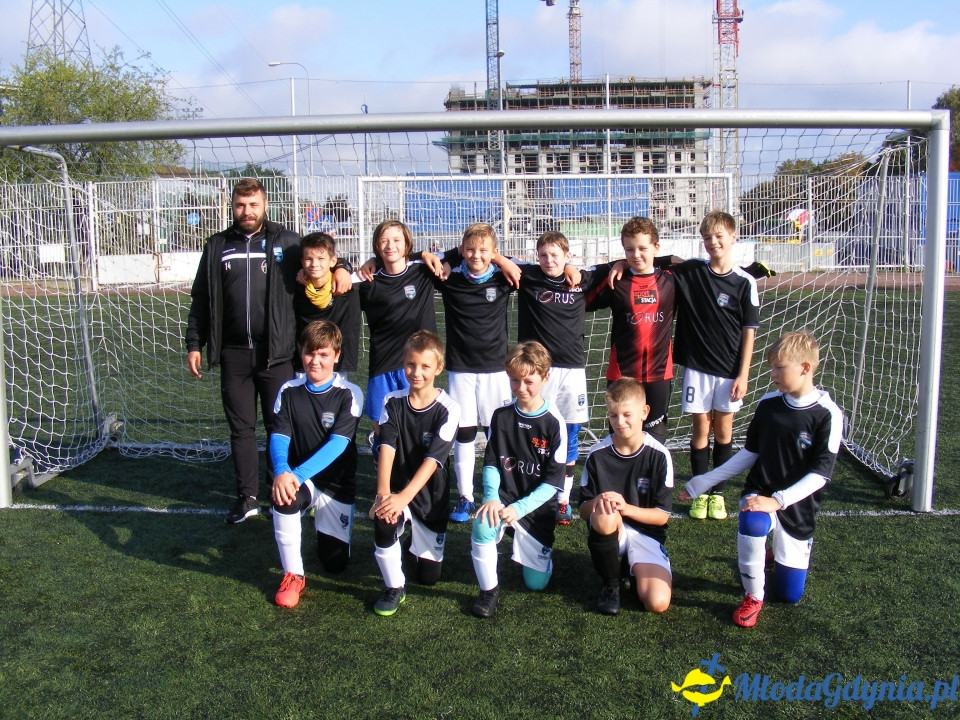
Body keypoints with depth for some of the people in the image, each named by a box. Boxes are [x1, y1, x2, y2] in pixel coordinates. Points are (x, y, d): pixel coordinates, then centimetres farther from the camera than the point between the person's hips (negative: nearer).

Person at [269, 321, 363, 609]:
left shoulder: (349, 395, -12)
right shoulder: (289, 391, -3)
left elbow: (338, 443, -22)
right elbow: (279, 437, -11)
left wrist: (298, 474, -35)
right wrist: (281, 471, -34)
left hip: (337, 485, -1)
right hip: (299, 479, 1)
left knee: (335, 563, -2)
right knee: (283, 496, -35)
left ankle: (324, 527, 35)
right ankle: (293, 575, -14)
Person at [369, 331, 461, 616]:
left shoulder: (448, 409, -13)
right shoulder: (393, 402, -4)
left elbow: (432, 460, -21)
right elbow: (386, 448, -15)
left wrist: (404, 497, -33)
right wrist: (383, 492, -30)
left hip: (430, 495, -1)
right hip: (397, 489, 1)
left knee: (429, 576, 4)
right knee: (383, 519, -34)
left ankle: (418, 537, 39)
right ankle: (394, 587, -8)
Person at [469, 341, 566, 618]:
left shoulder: (554, 423, -11)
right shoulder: (501, 416, -2)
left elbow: (553, 481, -12)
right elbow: (491, 462, 0)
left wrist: (519, 508, -22)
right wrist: (491, 497, -19)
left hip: (537, 505, -1)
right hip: (503, 498, 1)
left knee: (537, 583, 2)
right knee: (482, 524, -33)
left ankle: (535, 548, 36)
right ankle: (489, 589, -11)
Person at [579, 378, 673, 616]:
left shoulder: (659, 455, -9)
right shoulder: (598, 454, -6)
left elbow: (662, 515, -7)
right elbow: (584, 510, -1)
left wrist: (626, 507, -25)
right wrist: (598, 501, -25)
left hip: (646, 533, -1)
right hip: (609, 531, 1)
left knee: (657, 603, -23)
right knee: (604, 515, -36)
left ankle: (634, 567, 13)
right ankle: (610, 584, -10)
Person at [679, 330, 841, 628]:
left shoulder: (827, 414, -13)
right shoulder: (767, 404, -2)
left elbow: (819, 474, -16)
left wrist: (777, 501, -26)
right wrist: (704, 481, 6)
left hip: (797, 506, -1)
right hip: (759, 492, 2)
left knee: (790, 594, 6)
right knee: (752, 525, -36)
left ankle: (779, 554, 41)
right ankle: (753, 596, -11)